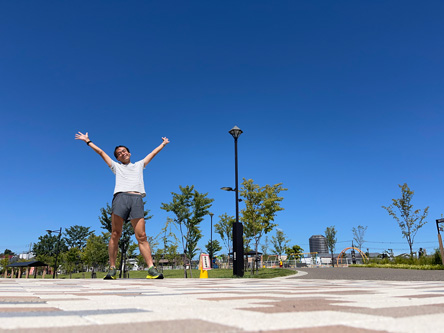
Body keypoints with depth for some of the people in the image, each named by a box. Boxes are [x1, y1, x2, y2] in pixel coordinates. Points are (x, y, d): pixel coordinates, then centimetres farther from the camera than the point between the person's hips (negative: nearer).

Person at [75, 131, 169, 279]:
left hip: (137, 199, 0)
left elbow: (153, 153, 43)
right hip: (121, 196, 0)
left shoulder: (139, 165, 32)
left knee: (141, 236, -10)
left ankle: (151, 269, -18)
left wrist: (163, 144, 52)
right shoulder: (116, 166, 29)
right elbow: (101, 152, 34)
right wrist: (87, 141, 38)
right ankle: (112, 269, -2)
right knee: (115, 235, -7)